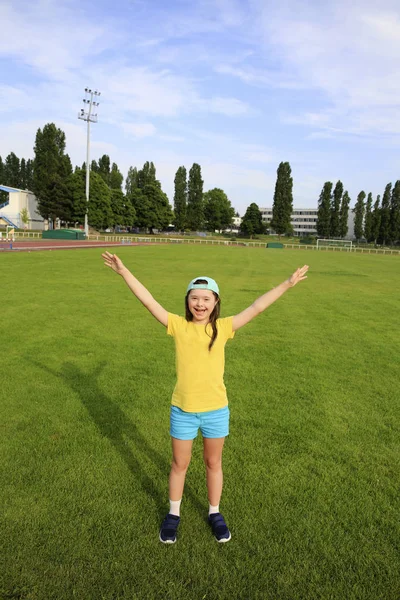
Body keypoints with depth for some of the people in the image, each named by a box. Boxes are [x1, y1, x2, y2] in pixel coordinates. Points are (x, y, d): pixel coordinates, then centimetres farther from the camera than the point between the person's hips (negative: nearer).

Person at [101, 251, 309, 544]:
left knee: (214, 463, 20)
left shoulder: (223, 328, -8)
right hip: (182, 410, 0)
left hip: (216, 410, 1)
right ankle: (173, 514, 42)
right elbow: (149, 301, -13)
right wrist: (124, 272, -17)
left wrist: (287, 284, -11)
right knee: (179, 464, 19)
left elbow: (256, 308, -10)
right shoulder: (178, 325, -9)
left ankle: (215, 513, 43)